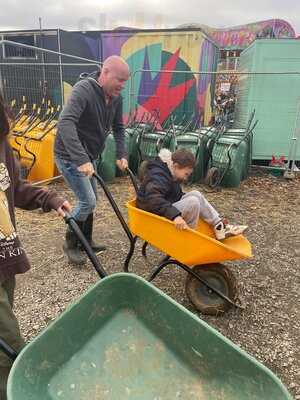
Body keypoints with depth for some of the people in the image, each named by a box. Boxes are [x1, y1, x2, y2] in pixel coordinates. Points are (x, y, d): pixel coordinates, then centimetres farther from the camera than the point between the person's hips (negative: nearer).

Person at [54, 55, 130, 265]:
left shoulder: (116, 97, -2)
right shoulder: (83, 90, -26)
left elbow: (118, 127, 9)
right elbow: (65, 124, -39)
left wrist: (122, 154, -3)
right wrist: (81, 160, -47)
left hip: (89, 155, 8)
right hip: (70, 156, -8)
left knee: (90, 200, 14)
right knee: (87, 201, -9)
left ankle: (86, 241, 32)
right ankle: (71, 244, 13)